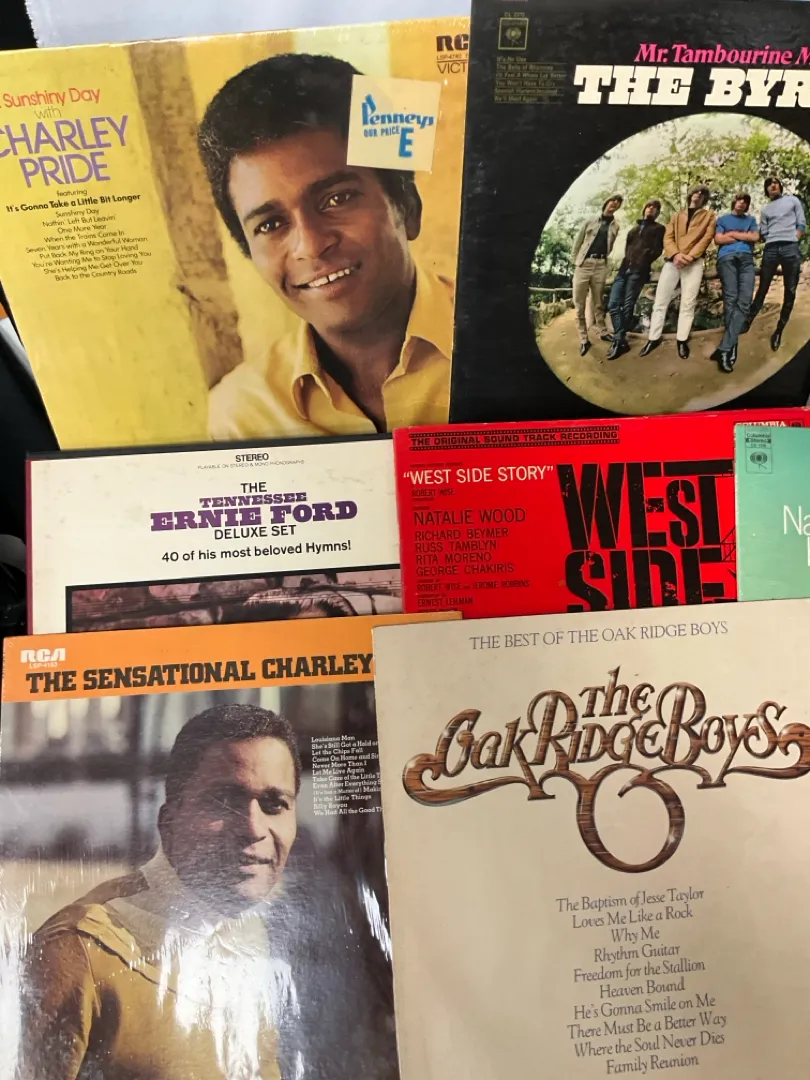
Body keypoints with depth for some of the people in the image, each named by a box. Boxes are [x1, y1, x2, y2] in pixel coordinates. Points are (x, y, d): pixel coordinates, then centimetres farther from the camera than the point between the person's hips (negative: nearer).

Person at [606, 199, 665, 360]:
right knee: (613, 304, -7)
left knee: (627, 305, -9)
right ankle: (620, 341, -5)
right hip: (624, 268, 5)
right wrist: (627, 260, 5)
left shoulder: (658, 228, 15)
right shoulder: (635, 227, 30)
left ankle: (619, 341, -5)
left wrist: (643, 261, -10)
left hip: (639, 270, -5)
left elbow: (657, 250, 4)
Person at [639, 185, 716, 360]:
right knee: (660, 301, -3)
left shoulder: (709, 215, 16)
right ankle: (654, 339, 1)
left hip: (694, 262, -2)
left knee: (688, 303, -7)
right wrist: (675, 254, -12)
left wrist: (690, 256, -13)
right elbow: (668, 237, 9)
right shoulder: (677, 216, 23)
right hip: (672, 261, 2)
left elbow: (707, 237, 2)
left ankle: (682, 341, -4)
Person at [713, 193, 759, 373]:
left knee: (744, 302, -17)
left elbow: (755, 237, 14)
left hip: (747, 259, 2)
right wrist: (743, 236, 8)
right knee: (730, 300, -17)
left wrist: (733, 234, 9)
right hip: (727, 258, -2)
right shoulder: (722, 219, 25)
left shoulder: (751, 219, 31)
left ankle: (725, 348, -26)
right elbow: (718, 239, 8)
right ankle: (731, 346, -16)